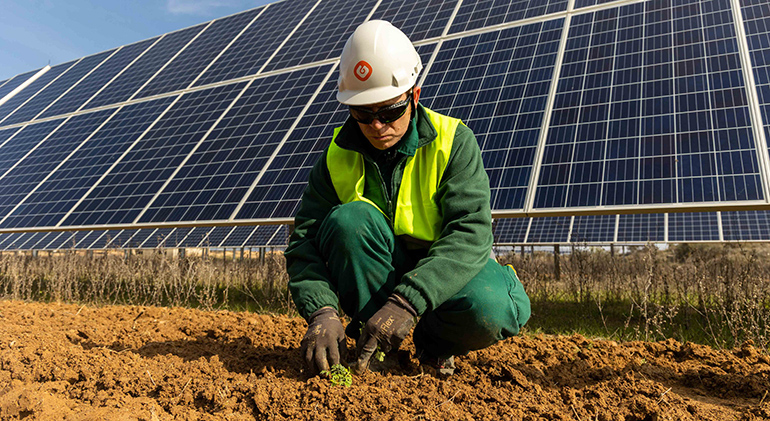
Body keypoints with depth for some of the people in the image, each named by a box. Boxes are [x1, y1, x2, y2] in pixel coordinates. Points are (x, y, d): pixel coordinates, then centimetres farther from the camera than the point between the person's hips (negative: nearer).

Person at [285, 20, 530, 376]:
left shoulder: (453, 141, -15)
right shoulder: (338, 156, -7)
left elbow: (470, 233, -27)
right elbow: (305, 240, -13)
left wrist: (407, 302, -41)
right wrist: (322, 310, -33)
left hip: (444, 273, -1)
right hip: (371, 278, 2)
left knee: (489, 312, -34)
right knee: (348, 218, -29)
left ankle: (434, 342, 2)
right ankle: (375, 348, -14)